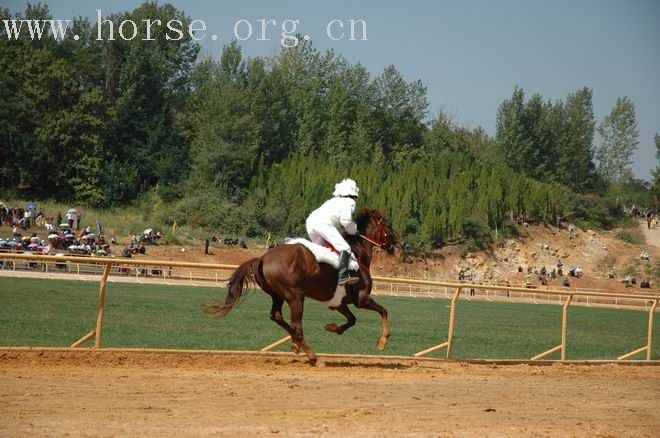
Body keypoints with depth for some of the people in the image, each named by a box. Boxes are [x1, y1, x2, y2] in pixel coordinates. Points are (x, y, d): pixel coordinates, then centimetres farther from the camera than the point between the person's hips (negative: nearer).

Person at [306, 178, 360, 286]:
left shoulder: (333, 201, 36)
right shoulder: (349, 202, 11)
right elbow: (345, 220, -4)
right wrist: (354, 230, 12)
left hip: (310, 221, 9)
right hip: (324, 224, -9)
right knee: (344, 248, -17)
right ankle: (342, 275, -36)